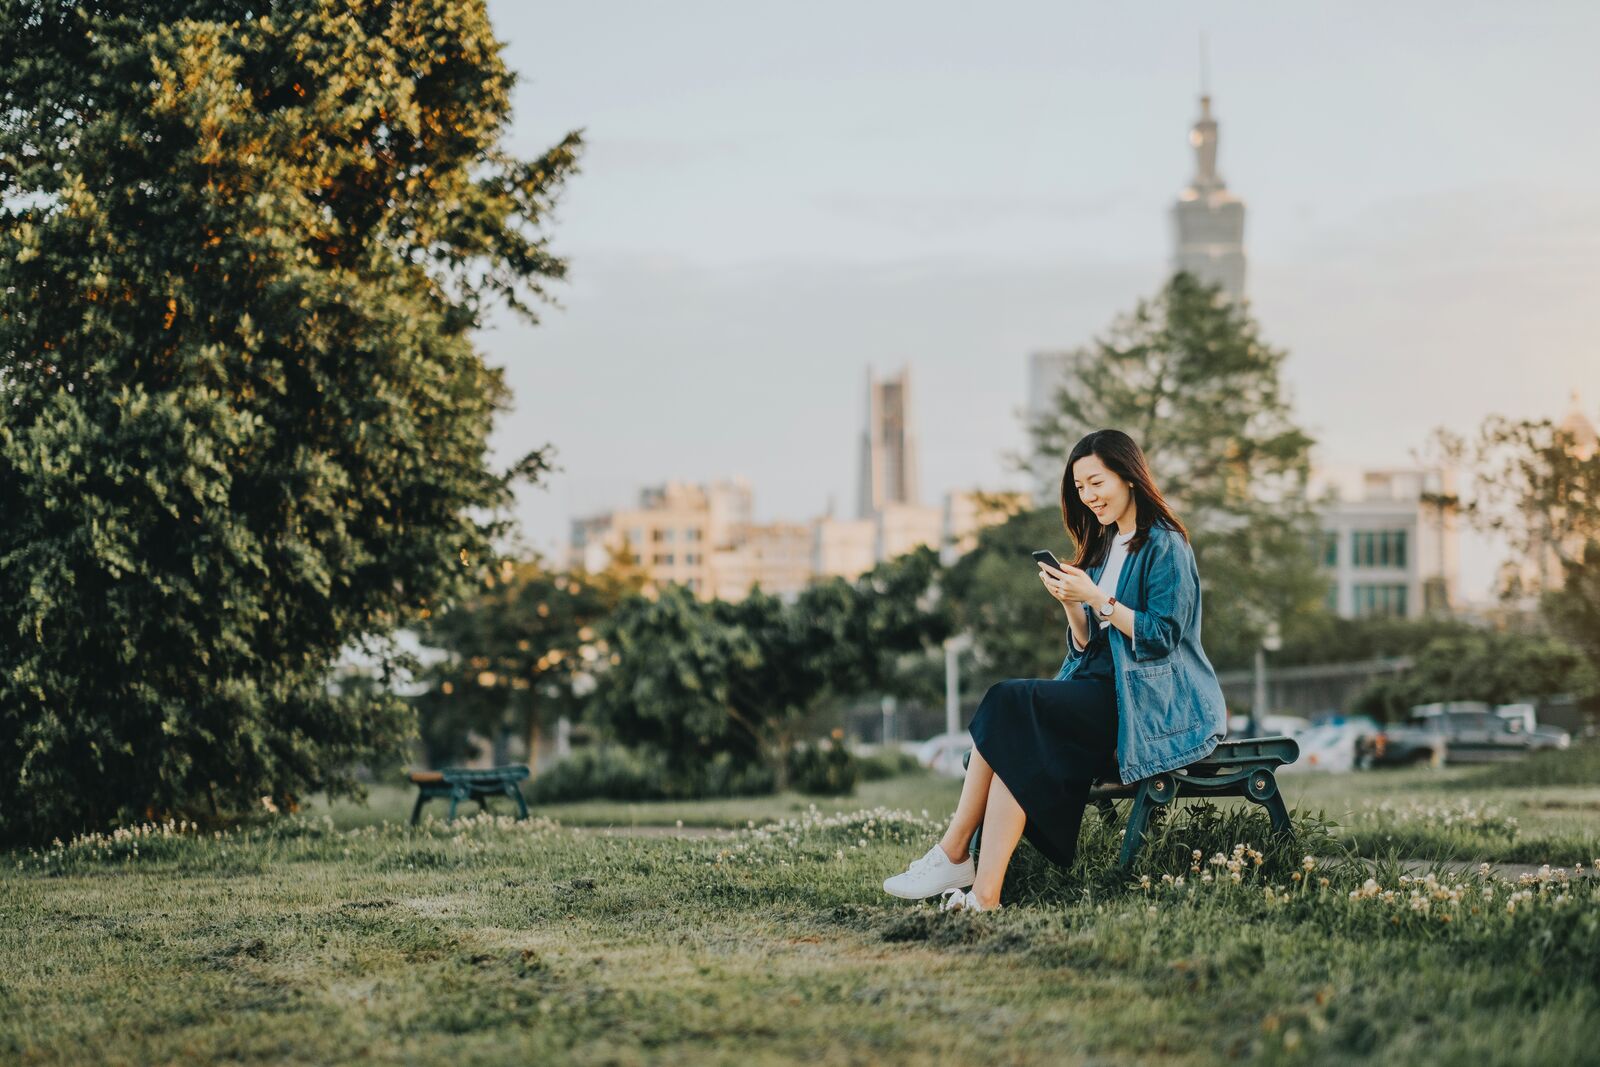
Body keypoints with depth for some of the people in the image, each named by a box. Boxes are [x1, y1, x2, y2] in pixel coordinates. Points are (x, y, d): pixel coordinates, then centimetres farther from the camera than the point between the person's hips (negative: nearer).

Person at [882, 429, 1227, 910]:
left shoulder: (1165, 545, -3)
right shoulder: (1104, 547, 21)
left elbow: (1162, 637, -13)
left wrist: (1096, 598, -17)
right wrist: (1071, 604, -3)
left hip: (1148, 702, -8)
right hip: (1103, 693, 8)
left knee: (1011, 705, -26)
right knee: (1018, 743, -22)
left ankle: (954, 855, -26)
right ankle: (984, 891, -31)